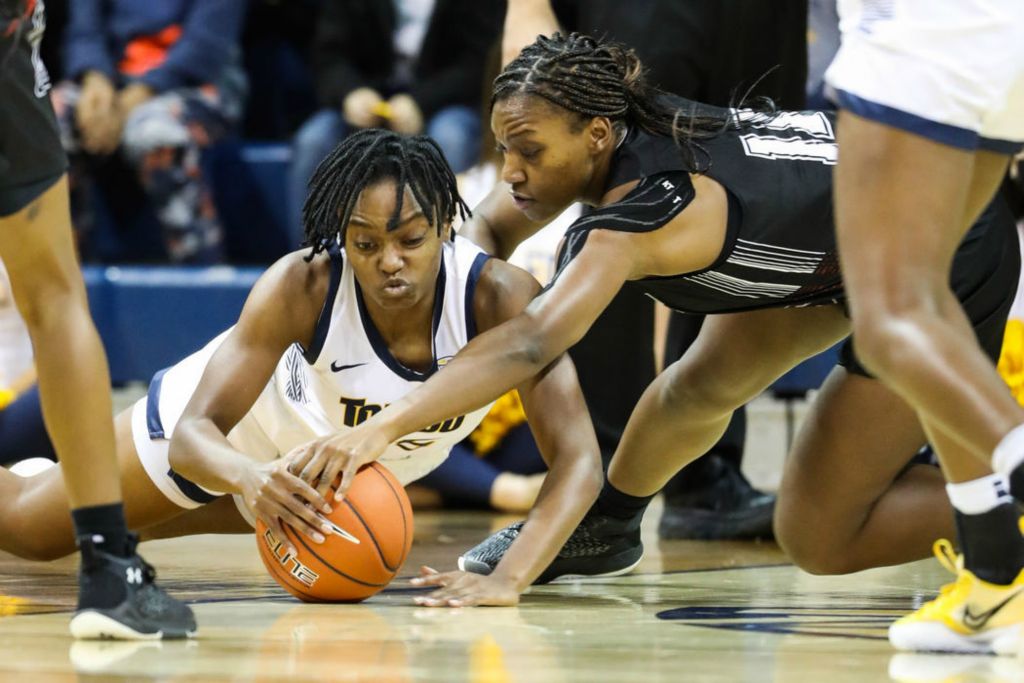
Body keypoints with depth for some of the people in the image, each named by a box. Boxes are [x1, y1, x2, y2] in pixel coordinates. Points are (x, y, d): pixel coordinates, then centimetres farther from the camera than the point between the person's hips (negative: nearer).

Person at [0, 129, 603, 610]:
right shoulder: (303, 287, -41)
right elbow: (192, 431, -42)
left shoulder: (501, 299, -41)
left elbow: (578, 458, -44)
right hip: (250, 418, -3)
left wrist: (508, 579, -60)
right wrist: (249, 476, -66)